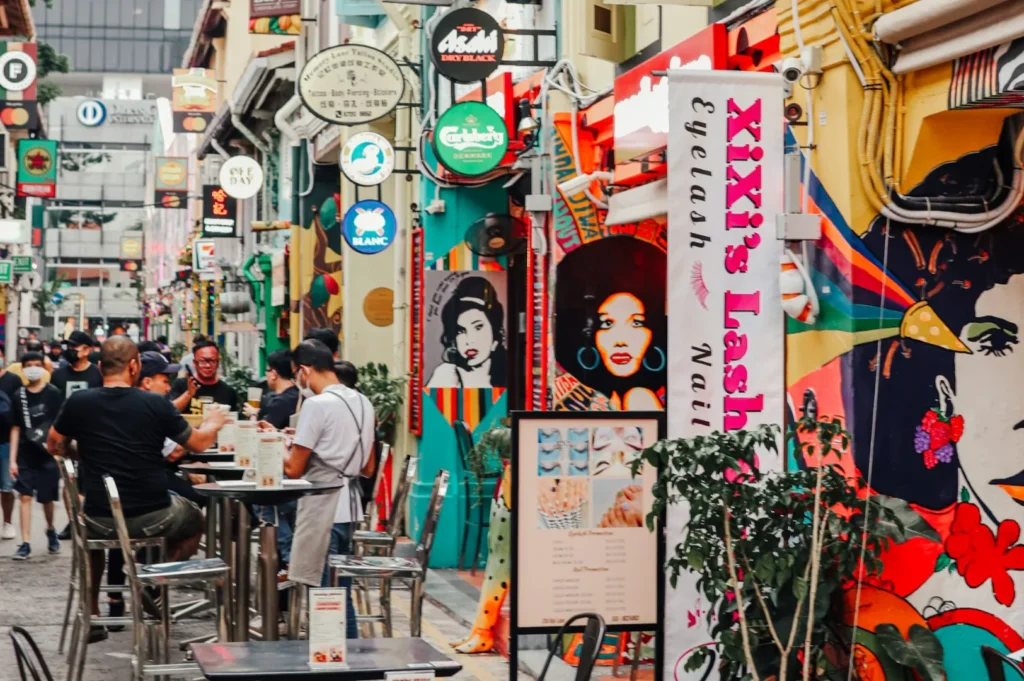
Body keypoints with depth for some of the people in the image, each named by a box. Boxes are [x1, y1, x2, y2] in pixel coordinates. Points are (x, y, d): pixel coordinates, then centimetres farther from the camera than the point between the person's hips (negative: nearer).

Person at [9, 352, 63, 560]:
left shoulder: (53, 394, -4)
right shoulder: (19, 396, 4)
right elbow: (16, 429, 6)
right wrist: (12, 459, 4)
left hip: (48, 455, -2)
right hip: (25, 455, 2)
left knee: (47, 498, 9)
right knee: (25, 496, -5)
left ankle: (51, 530, 36)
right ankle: (26, 543, -3)